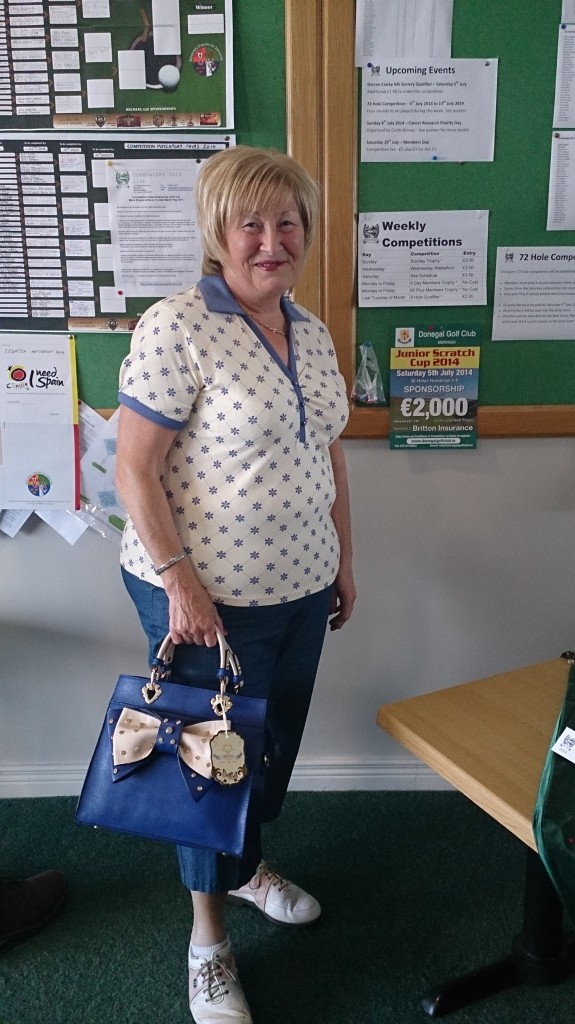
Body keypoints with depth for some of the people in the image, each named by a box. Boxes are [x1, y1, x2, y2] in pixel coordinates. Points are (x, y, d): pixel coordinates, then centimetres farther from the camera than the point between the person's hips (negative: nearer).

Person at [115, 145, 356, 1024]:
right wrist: (179, 580, -20)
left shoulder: (312, 332, 6)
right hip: (209, 597, -7)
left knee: (278, 744, 22)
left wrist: (343, 558, 14)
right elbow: (134, 469, -17)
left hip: (301, 588, 7)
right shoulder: (175, 328, -17)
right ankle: (209, 937, 33)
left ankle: (248, 862, 51)